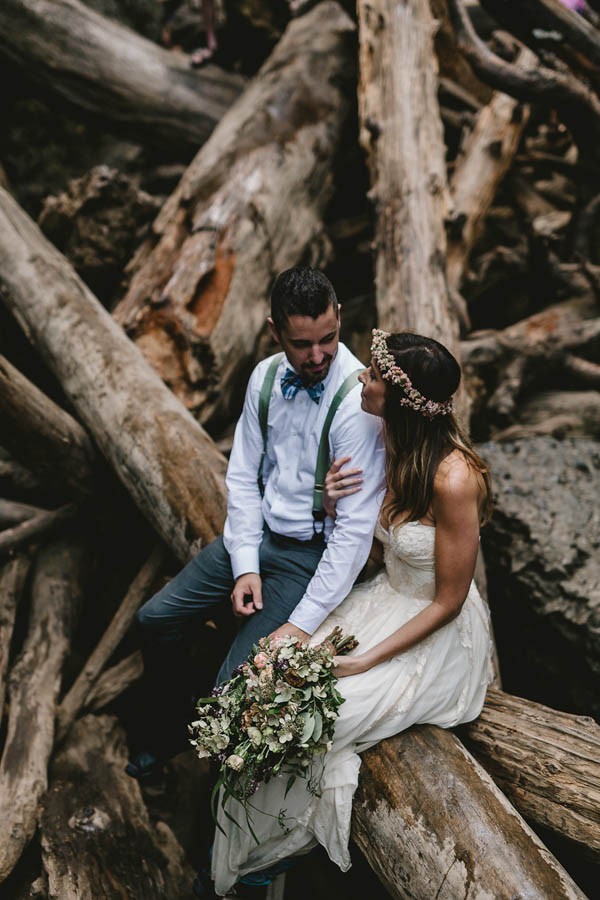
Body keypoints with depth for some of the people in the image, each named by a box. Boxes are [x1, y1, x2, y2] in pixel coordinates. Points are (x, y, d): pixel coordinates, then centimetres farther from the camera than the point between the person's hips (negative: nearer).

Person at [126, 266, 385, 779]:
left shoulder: (359, 402, -25)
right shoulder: (267, 377, -4)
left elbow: (356, 529, -24)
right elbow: (244, 475, 3)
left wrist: (303, 623, -24)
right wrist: (245, 564, -7)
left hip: (314, 551, -6)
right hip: (257, 532, 7)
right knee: (156, 620, 7)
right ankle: (170, 733, 33)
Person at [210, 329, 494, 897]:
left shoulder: (453, 479, -30)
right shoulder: (388, 444, -7)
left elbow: (448, 601, -21)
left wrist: (366, 661, -19)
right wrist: (335, 504, -16)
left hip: (435, 635, -7)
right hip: (387, 597, 7)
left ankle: (285, 840, 17)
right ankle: (260, 838, 13)